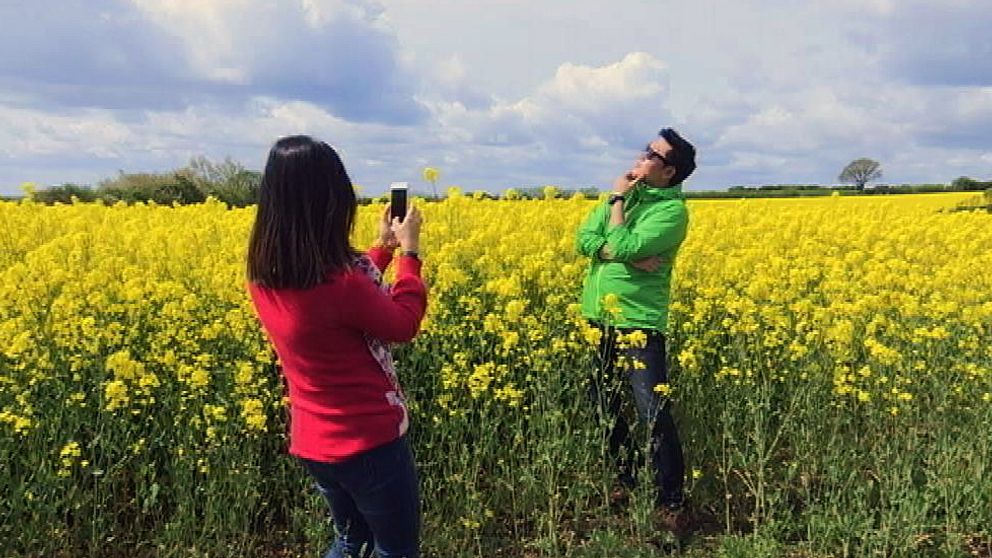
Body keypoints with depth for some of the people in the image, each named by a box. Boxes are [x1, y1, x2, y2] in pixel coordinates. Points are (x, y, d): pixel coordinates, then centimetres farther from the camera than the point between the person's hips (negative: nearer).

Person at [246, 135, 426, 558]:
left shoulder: (263, 275, -5)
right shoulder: (338, 282, -30)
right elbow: (404, 324, -11)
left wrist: (384, 247, 18)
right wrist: (408, 252, 1)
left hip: (311, 441, 7)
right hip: (369, 441, -7)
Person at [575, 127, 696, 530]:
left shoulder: (671, 210, -10)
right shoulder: (624, 195, 11)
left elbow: (621, 247, -22)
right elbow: (584, 239, -1)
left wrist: (618, 200, -10)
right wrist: (628, 254, -15)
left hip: (637, 325, -7)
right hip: (597, 321, 8)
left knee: (654, 416, -9)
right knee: (603, 409, 17)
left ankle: (671, 500, 7)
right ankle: (624, 479, 35)